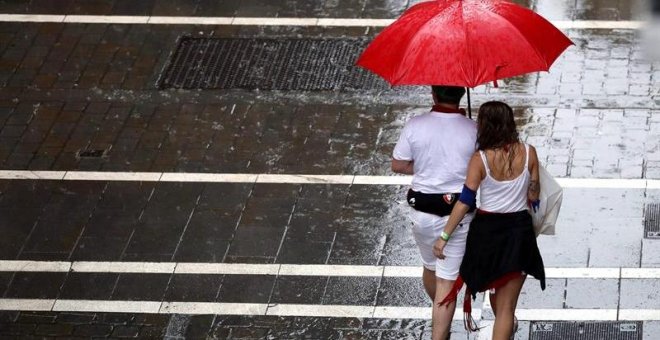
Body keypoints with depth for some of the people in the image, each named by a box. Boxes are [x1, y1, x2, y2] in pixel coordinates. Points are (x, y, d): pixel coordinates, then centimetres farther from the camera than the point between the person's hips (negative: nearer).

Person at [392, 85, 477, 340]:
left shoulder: (415, 126, -10)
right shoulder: (473, 130, -13)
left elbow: (398, 165, -1)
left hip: (422, 211, 3)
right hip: (458, 214, -3)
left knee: (430, 268, 26)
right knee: (448, 280, 2)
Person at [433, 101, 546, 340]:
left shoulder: (480, 160, -14)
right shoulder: (528, 153, -8)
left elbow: (464, 202, -13)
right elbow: (534, 195, 1)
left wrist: (444, 236, -7)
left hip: (487, 229, 0)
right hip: (520, 231, 1)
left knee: (495, 290, 27)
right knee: (506, 305, 2)